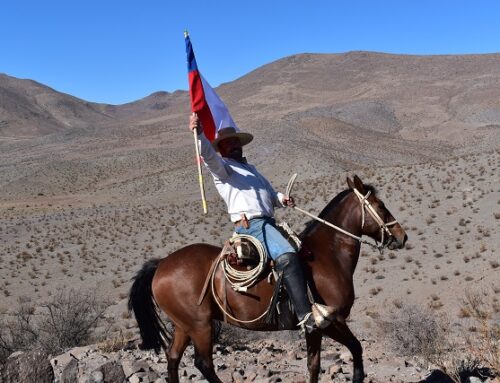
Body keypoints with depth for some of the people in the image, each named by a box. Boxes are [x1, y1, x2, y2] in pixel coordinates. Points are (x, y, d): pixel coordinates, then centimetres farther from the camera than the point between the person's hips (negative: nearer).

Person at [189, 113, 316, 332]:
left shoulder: (250, 168, 31)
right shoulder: (221, 167, 6)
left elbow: (270, 195, 30)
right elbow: (208, 155, -18)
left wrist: (282, 199, 7)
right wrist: (199, 133, -36)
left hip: (268, 224, 10)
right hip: (250, 225, -10)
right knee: (288, 257, -29)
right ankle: (305, 315, -32)